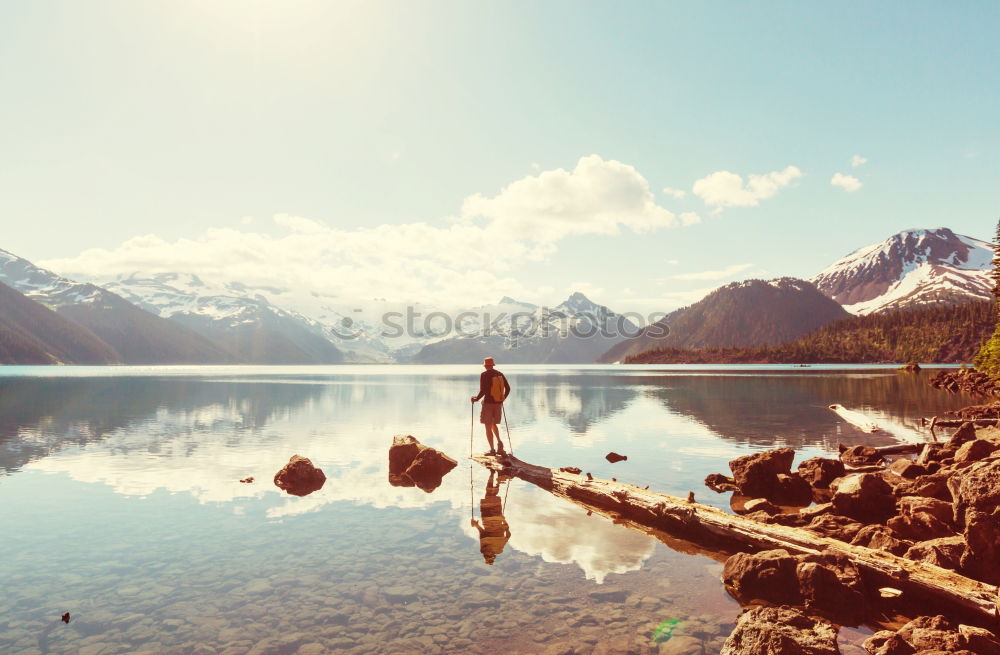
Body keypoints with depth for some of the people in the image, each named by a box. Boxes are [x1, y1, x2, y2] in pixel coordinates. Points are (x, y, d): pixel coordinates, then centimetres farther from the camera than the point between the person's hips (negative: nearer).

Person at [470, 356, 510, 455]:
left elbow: (483, 390, -16)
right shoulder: (500, 374, 7)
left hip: (488, 403, -5)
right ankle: (499, 442, 2)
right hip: (499, 403, 5)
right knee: (494, 424, 22)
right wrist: (503, 398, 23)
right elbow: (508, 388, 9)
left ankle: (492, 449, 1)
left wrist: (476, 398, 0)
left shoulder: (484, 375, -9)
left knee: (488, 427, 2)